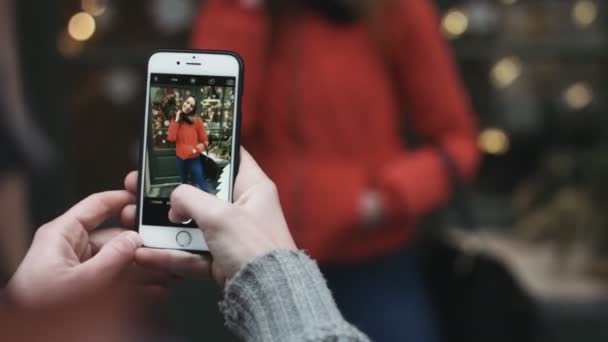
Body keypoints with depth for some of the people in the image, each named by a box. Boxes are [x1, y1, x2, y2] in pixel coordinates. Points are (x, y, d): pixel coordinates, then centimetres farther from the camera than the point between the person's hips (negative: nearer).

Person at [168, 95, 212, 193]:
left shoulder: (197, 120, -10)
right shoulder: (175, 120, -1)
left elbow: (205, 141, -5)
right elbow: (171, 138, -15)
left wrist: (196, 149, -21)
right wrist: (176, 121, -15)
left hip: (194, 158, -4)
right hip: (180, 157, 4)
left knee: (202, 183, -6)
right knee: (184, 183, 21)